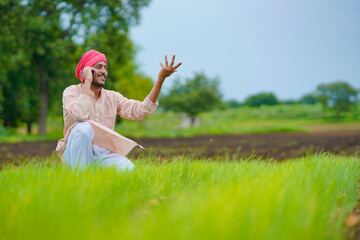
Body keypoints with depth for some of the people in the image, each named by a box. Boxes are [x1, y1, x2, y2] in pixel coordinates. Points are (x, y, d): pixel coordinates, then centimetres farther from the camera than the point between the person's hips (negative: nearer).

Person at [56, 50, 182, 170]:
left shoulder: (113, 97, 12)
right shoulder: (71, 91, -3)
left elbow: (140, 110, -2)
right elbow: (80, 115, -26)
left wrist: (161, 78, -9)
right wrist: (88, 81, -19)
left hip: (103, 154, 3)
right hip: (75, 154, -3)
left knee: (128, 168, -27)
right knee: (84, 127, -34)